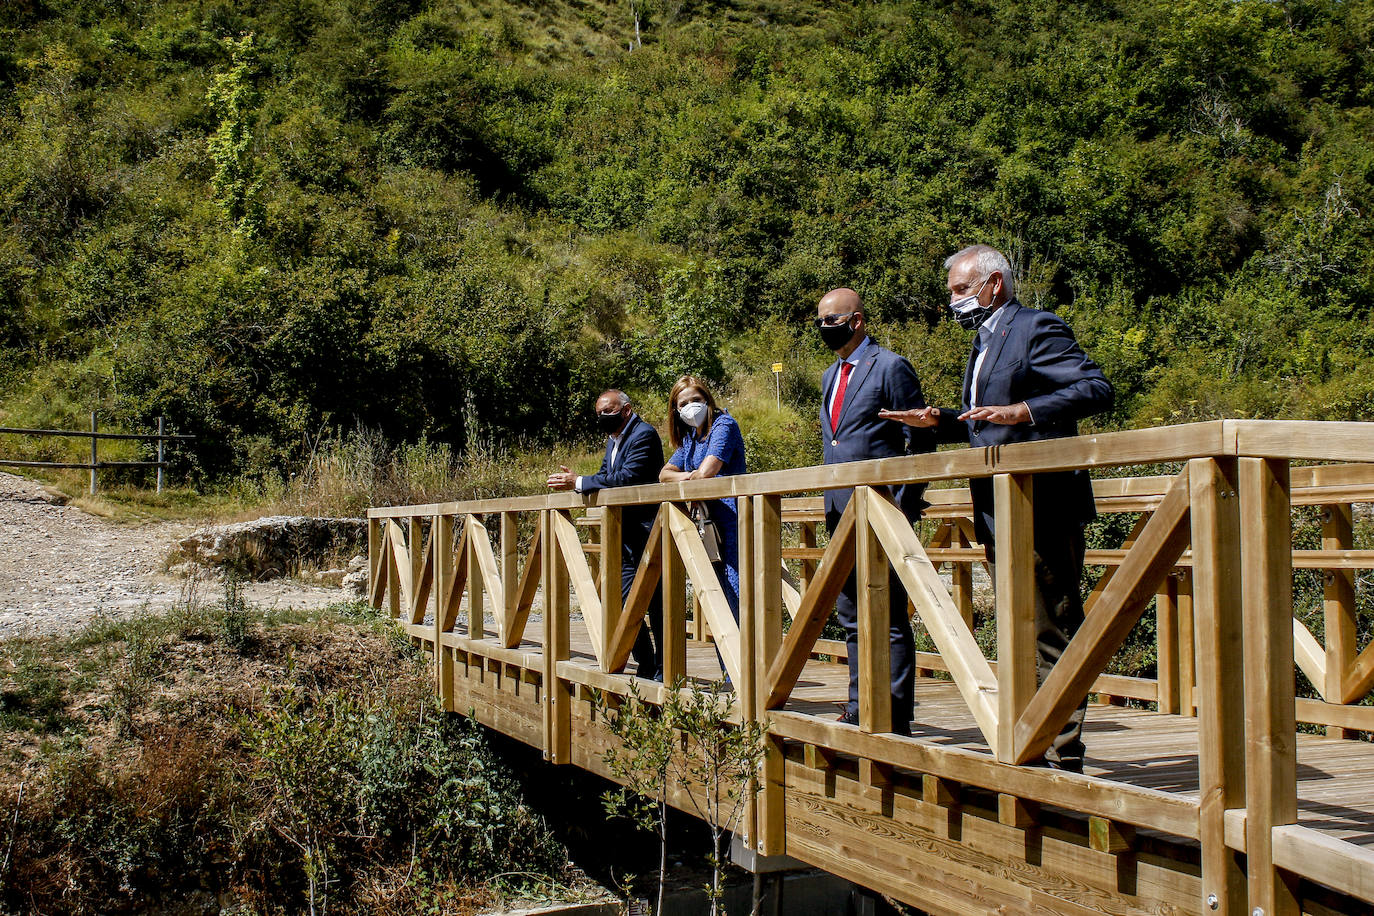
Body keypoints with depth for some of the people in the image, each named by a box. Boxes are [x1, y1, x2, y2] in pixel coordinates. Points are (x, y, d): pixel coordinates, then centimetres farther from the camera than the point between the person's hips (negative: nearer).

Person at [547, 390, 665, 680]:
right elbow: (606, 477, 14)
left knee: (656, 603, -4)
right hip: (624, 536, 10)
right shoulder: (614, 440, 18)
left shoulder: (643, 435, -12)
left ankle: (662, 671, 3)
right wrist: (574, 482, -6)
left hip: (646, 534, -10)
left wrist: (579, 482, -22)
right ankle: (645, 668, 17)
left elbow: (627, 478, -23)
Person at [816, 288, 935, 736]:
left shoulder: (890, 367, -7)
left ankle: (895, 714, -1)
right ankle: (859, 709, 21)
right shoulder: (830, 375, 18)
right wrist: (832, 501, 17)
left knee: (889, 618, -5)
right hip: (840, 513, 9)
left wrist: (904, 506, -13)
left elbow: (919, 442, -8)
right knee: (852, 616, 13)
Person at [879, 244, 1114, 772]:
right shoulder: (983, 344, 22)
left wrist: (1022, 411, -26)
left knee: (1053, 629, -7)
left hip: (1042, 505, -10)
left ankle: (1063, 756, -3)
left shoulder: (1037, 328, -7)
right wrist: (939, 422, 12)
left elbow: (1097, 389, -17)